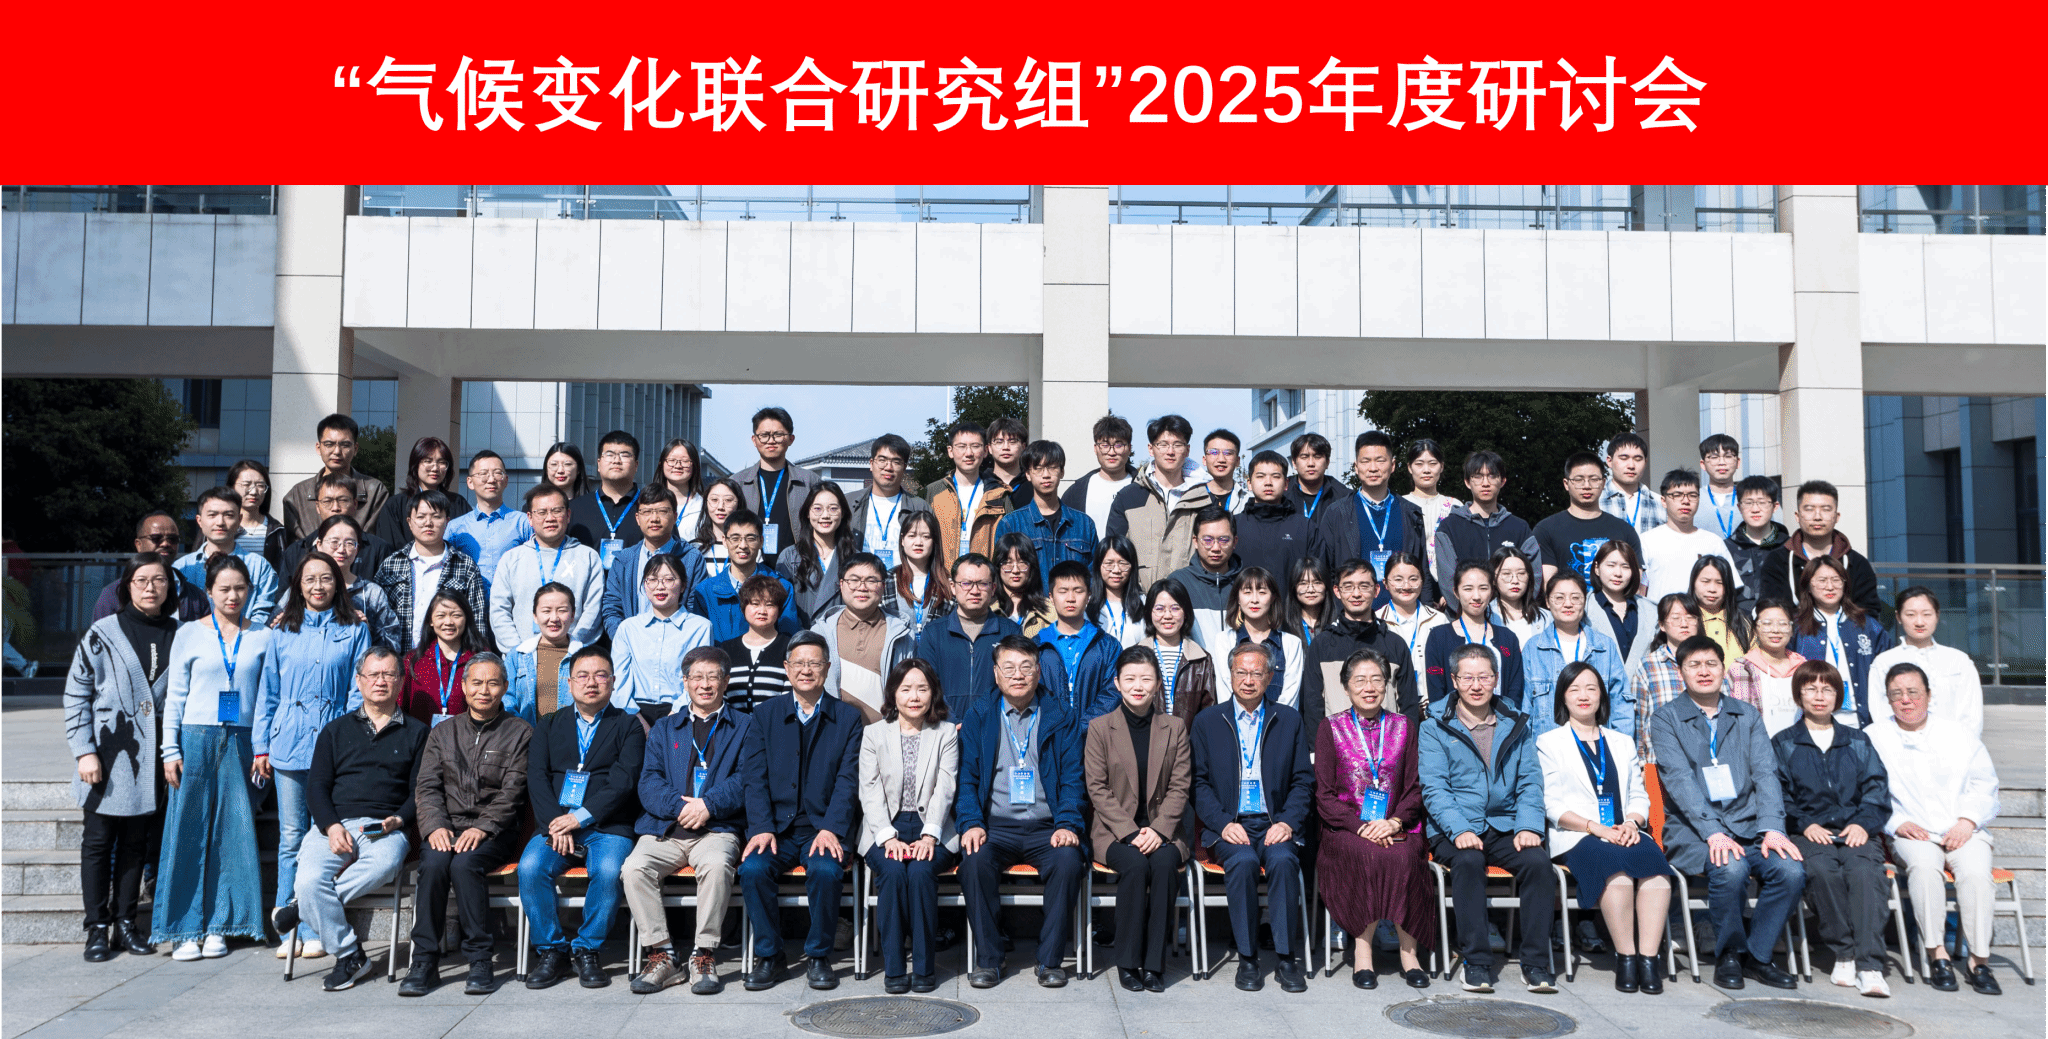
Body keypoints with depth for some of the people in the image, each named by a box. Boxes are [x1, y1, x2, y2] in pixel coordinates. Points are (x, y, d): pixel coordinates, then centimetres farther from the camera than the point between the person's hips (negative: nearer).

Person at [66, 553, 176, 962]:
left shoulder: (177, 635, 6)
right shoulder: (103, 634, -2)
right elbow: (76, 694, -2)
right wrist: (84, 751, -9)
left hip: (150, 758, 2)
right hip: (107, 757, -2)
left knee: (136, 841, 9)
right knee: (99, 840, 3)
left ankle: (126, 921, 18)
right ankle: (97, 928, 11)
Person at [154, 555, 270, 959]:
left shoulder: (262, 637, 8)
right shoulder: (189, 634, 4)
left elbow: (265, 696, 8)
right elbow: (175, 696, 4)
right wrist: (170, 750, -3)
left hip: (239, 742, 1)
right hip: (195, 739, -1)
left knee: (232, 831, 1)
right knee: (189, 831, -1)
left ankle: (217, 926, 10)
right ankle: (184, 929, 7)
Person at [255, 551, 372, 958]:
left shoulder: (354, 630, 5)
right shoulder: (282, 631, 10)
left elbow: (359, 690, 3)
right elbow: (269, 691, 12)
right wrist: (261, 745, 8)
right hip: (288, 743, 2)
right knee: (291, 837, 5)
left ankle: (315, 930, 9)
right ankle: (289, 930, 13)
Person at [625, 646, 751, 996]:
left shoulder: (745, 725, 14)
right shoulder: (664, 728, 22)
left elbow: (746, 780, 1)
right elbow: (648, 783, 9)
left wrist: (709, 804, -15)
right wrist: (680, 806, -10)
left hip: (717, 828, -3)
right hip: (663, 828, 3)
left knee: (717, 864, -35)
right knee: (634, 868, -27)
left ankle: (704, 955, -22)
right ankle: (661, 953, -15)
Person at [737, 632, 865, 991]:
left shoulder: (848, 717, 7)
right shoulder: (766, 714, 10)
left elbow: (848, 780, -2)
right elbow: (754, 777, 3)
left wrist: (830, 830, -16)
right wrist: (762, 828, -12)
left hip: (823, 828, -1)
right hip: (776, 826, 1)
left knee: (826, 870, -31)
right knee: (752, 868, -28)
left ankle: (819, 957, -8)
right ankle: (768, 958, -7)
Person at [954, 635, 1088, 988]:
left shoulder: (1062, 719, 11)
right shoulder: (978, 720, 13)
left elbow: (1072, 778, 5)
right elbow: (966, 779, 6)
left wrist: (1067, 825, -12)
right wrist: (971, 823, -12)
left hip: (1046, 827, 0)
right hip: (995, 826, 0)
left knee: (1069, 860, -31)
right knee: (975, 859, -31)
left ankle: (1051, 959, -15)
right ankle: (987, 957, -14)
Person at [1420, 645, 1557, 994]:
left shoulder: (1515, 725, 15)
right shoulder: (1435, 728, 5)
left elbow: (1530, 782, 10)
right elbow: (1434, 788, -4)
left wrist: (1529, 826, -9)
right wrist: (1459, 830, -21)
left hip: (1505, 826, 3)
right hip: (1455, 829, -2)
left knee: (1538, 860, -27)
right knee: (1468, 861, -34)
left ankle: (1536, 963, -19)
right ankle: (1476, 960, -25)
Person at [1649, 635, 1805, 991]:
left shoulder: (1748, 716, 15)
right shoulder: (1666, 718, 3)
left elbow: (1766, 774, 4)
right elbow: (1679, 779, -9)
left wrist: (1772, 828, -13)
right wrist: (1713, 832, -22)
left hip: (1747, 827, 4)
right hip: (1691, 830, -4)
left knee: (1791, 869, -24)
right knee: (1730, 869, -33)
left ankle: (1756, 955, -3)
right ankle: (1728, 954, -6)